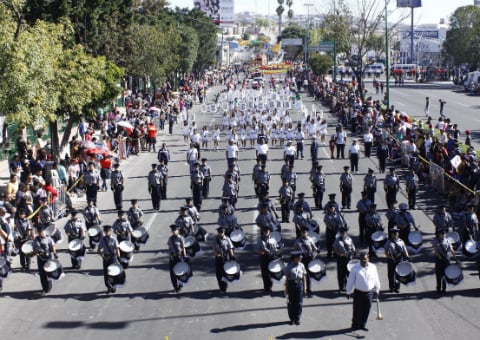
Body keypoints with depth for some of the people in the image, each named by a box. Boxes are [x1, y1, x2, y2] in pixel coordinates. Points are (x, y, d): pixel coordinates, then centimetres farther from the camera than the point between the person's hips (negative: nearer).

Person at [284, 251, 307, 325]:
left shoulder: (301, 265, 5)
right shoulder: (289, 266, -2)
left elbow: (304, 277, 8)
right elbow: (287, 278, 0)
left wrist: (305, 287, 4)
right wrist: (286, 288, -2)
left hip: (299, 284, 2)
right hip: (291, 284, -2)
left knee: (299, 303, 3)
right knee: (291, 302, 5)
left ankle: (297, 319, 13)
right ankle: (292, 318, 16)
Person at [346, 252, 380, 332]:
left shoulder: (373, 267, -1)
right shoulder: (355, 268, -8)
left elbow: (376, 280, 8)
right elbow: (350, 281, -3)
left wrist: (376, 290, 12)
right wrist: (348, 292, 0)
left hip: (369, 292, 2)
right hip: (358, 292, -2)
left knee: (366, 310, 9)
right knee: (357, 310, 2)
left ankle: (363, 325, 25)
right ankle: (355, 325, 18)